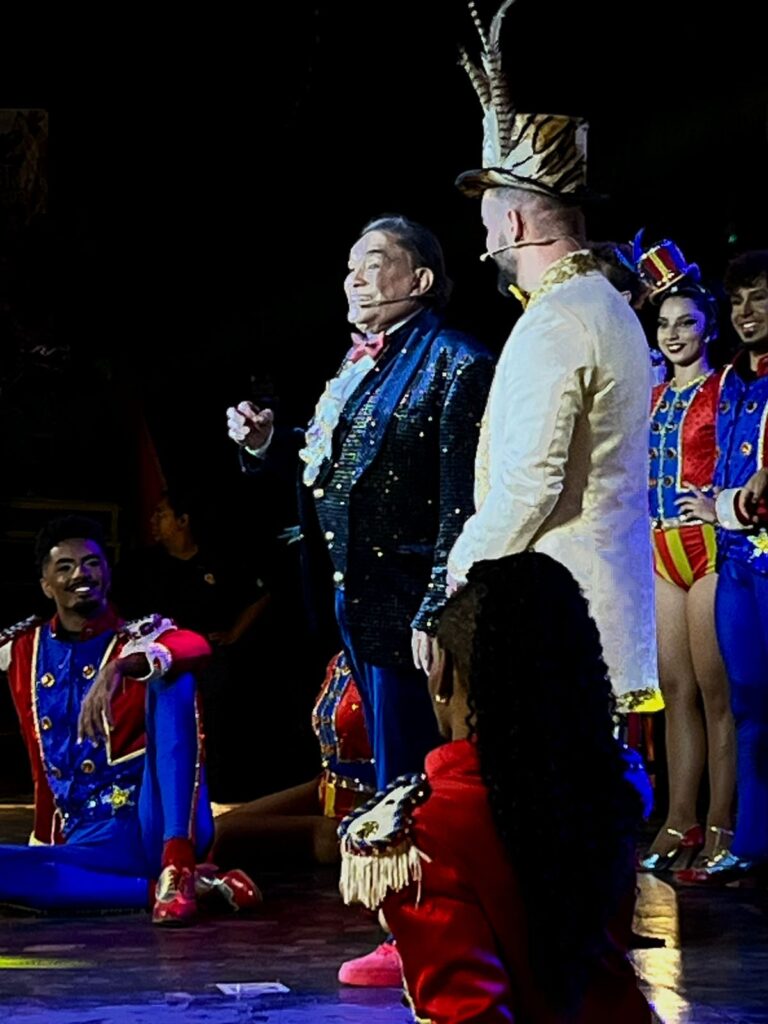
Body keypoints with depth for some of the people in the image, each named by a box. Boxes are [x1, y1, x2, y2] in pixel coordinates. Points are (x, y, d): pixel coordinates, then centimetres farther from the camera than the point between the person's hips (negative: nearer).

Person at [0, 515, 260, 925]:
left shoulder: (139, 636, 1)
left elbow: (197, 647, -23)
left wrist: (117, 667, -39)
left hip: (159, 825, -3)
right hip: (88, 842, 3)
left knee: (171, 675, -23)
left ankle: (176, 866, -36)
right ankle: (158, 887, -21)